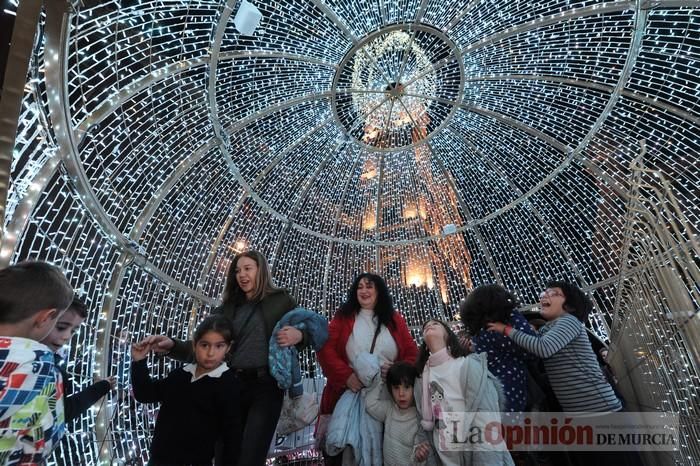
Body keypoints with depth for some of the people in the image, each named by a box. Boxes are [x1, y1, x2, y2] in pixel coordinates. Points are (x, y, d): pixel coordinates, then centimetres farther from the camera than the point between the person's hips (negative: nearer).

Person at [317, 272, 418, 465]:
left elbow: (412, 353, 5)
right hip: (347, 394, -1)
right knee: (341, 449, 9)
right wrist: (346, 375, -19)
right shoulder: (343, 317, 3)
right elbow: (325, 349, -6)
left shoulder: (395, 320, 8)